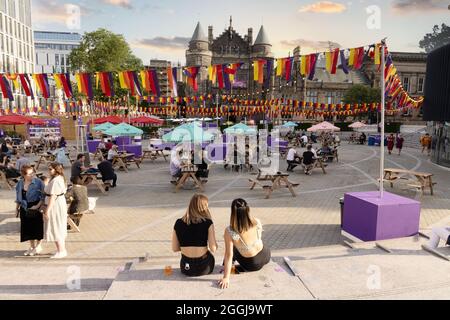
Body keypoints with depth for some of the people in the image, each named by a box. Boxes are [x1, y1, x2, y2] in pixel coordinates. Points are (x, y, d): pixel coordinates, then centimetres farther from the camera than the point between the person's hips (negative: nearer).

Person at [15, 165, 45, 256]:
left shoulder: (38, 182, -12)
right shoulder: (20, 183, 4)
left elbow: (43, 196, -12)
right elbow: (18, 197, 16)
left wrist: (38, 206, -19)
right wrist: (17, 207, 16)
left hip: (36, 208, -5)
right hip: (24, 209, 5)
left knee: (37, 227, 3)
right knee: (28, 228, 11)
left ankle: (38, 246, 20)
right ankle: (32, 246, 27)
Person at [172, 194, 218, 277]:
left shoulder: (178, 223, -3)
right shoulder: (208, 223, -12)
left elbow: (174, 249, 3)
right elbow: (213, 248, -14)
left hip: (186, 269, 2)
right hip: (203, 268, -2)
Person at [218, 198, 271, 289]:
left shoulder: (229, 231, -28)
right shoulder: (257, 223, -19)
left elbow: (229, 255, -25)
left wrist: (226, 278, -18)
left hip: (251, 265, -2)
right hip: (266, 256, 2)